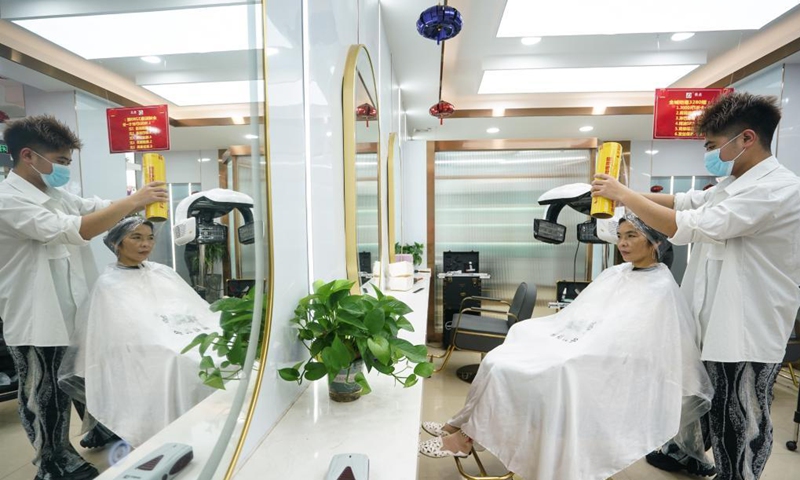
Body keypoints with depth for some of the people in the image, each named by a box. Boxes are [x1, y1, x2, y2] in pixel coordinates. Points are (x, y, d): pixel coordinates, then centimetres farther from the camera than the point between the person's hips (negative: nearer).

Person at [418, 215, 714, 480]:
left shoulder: (661, 289, -10)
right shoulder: (614, 274, 13)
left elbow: (622, 345, -18)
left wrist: (570, 347, -19)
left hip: (596, 367, -7)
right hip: (571, 347, 7)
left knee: (505, 370, -17)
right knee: (497, 361, -9)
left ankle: (466, 437, 1)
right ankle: (465, 425, 3)